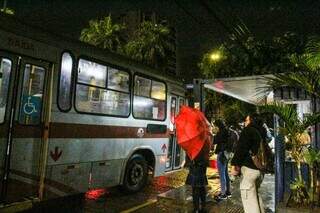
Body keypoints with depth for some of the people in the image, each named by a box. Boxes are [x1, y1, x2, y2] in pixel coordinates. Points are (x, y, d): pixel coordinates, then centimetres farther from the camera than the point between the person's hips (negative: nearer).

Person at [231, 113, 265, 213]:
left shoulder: (248, 130, -4)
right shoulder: (259, 132, 19)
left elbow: (241, 148, -15)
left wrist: (235, 164, -14)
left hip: (249, 168, -9)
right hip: (259, 169, 9)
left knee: (249, 199, -5)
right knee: (256, 196, 20)